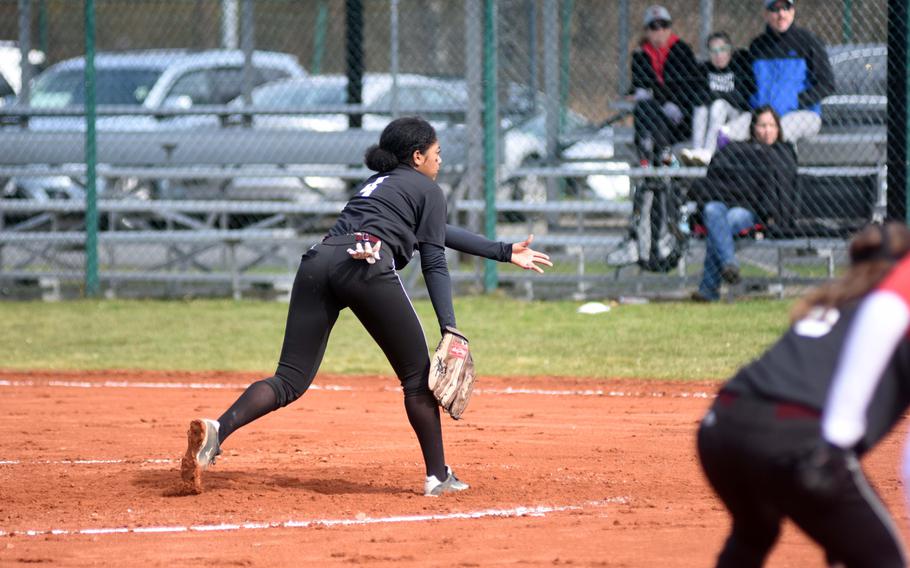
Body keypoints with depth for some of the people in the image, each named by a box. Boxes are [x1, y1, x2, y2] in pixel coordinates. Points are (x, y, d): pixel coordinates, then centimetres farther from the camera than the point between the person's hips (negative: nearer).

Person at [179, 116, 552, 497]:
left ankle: (217, 429, -25)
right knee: (418, 376, 11)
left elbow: (440, 233, 47)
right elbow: (434, 264, 7)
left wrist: (504, 252, 53)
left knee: (290, 381, -1)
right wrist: (450, 330, 1)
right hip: (366, 268, -6)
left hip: (318, 263, 6)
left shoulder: (377, 183, 39)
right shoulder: (427, 190, 18)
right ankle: (437, 476, 12)